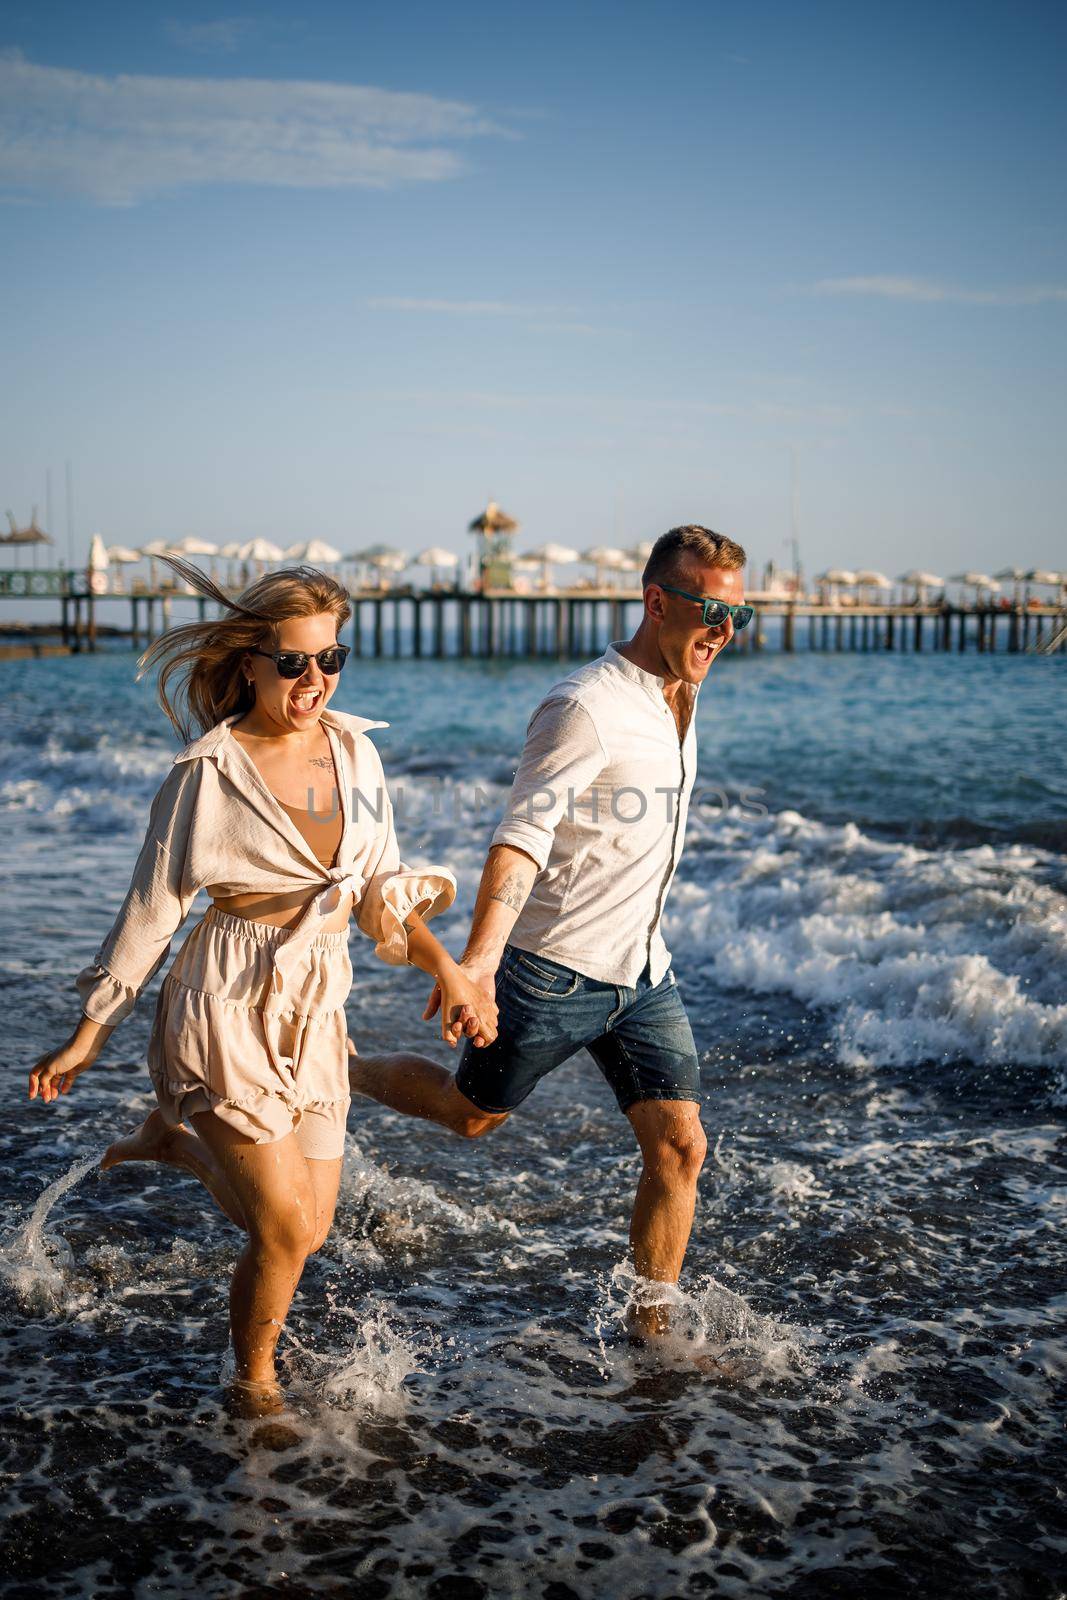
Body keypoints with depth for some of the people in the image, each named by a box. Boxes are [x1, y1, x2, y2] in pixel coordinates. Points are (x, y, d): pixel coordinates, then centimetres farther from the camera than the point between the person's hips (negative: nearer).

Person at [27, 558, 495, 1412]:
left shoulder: (354, 750, 3)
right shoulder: (208, 772, -12)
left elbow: (385, 886, 11)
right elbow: (151, 910, -5)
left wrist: (447, 967, -3)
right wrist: (87, 1037, -1)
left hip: (317, 1013, 6)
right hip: (228, 1011, -6)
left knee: (310, 1227, 14)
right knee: (286, 1229, -5)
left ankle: (176, 1141, 39)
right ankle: (254, 1386, 24)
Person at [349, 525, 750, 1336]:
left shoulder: (678, 698, 7)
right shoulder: (587, 706, -21)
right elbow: (522, 836, -30)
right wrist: (480, 958, -43)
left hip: (643, 975, 7)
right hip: (553, 970, -7)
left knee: (679, 1146, 1)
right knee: (471, 1115, 13)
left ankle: (652, 1324, 17)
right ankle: (340, 1070, 39)